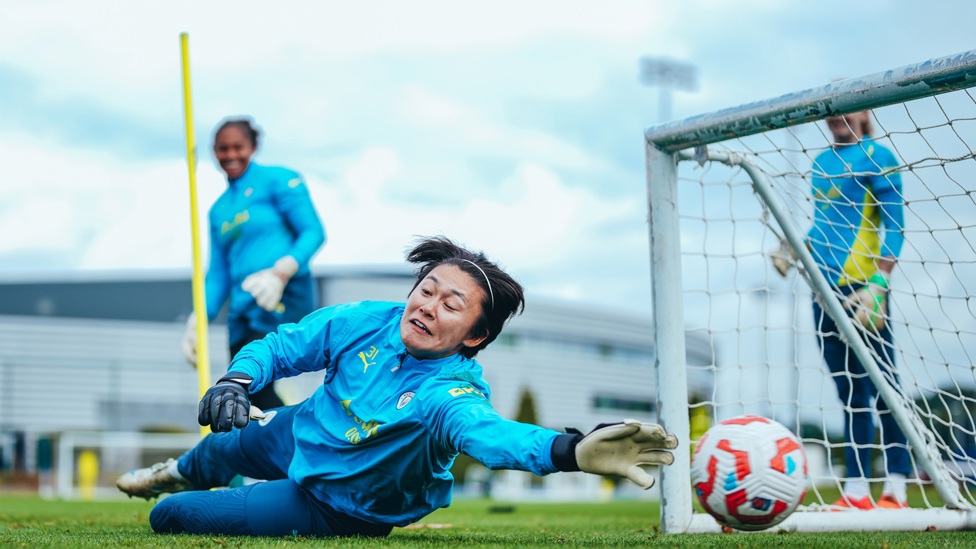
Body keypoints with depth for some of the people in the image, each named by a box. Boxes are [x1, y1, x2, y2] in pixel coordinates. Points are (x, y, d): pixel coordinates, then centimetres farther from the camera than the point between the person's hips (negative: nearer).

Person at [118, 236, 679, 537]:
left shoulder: (454, 393, -39)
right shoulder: (366, 322, -21)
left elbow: (489, 433, -62)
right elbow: (281, 346, -7)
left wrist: (568, 451, -83)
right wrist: (238, 380, -29)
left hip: (333, 506, -5)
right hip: (301, 432, 5)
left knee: (169, 517, -2)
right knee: (221, 448, 38)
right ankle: (180, 473, 75)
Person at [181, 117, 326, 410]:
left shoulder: (277, 180, 2)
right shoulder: (219, 210, 21)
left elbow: (314, 232, -7)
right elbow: (219, 274, 21)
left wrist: (280, 272, -23)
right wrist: (198, 319, 6)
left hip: (283, 300, -7)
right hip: (242, 312, 7)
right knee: (248, 395, 2)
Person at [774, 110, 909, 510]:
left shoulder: (876, 156, -3)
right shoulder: (821, 163, 18)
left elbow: (893, 226, -8)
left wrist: (878, 286, -17)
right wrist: (794, 252, 9)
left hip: (861, 285, -7)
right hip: (826, 288, 7)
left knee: (882, 386, -5)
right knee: (850, 393, 8)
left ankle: (896, 492, -3)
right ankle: (856, 492, 10)